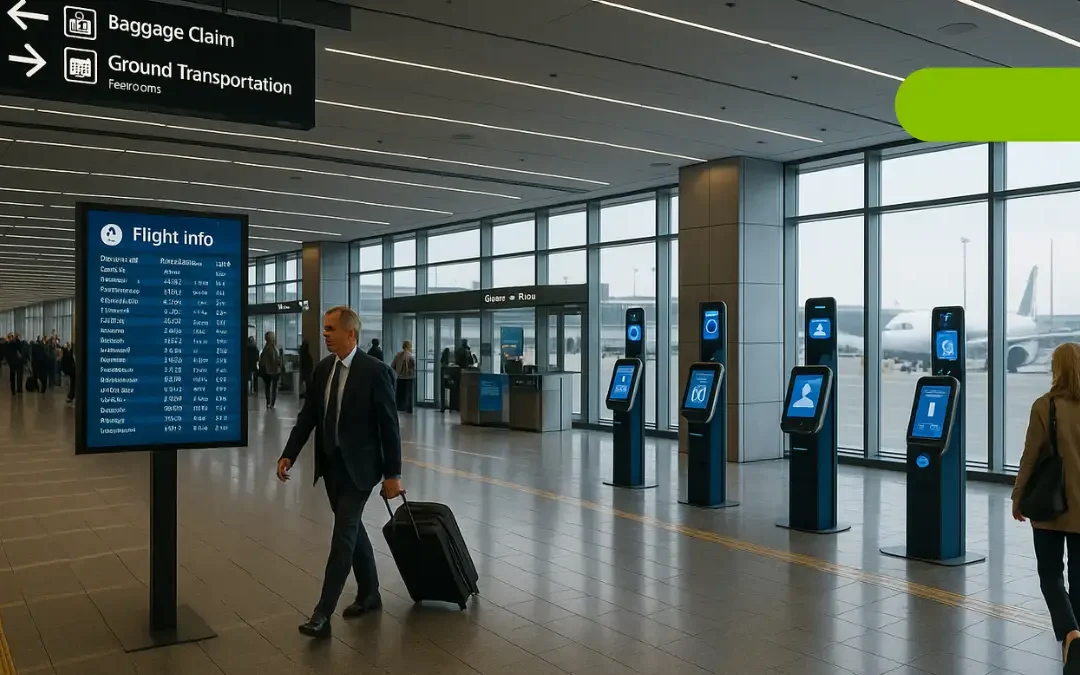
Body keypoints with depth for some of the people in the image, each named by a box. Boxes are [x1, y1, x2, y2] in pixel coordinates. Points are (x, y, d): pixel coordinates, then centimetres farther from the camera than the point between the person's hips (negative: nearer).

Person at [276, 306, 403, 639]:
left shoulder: (375, 371, -15)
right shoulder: (323, 368, 4)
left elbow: (389, 425, -13)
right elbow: (308, 415, 8)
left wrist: (392, 474, -13)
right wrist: (289, 455, 0)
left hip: (358, 466, -7)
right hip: (330, 463, 7)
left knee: (343, 534, -7)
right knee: (351, 528, 16)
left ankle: (322, 614, -4)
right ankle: (369, 594, 32)